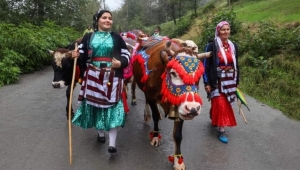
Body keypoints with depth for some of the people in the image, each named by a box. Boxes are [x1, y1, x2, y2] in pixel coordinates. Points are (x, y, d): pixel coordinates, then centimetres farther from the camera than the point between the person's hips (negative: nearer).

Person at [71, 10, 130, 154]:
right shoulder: (88, 37, 9)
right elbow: (83, 56, 8)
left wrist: (120, 63, -13)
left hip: (112, 78, -1)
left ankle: (112, 143, -4)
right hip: (93, 77, 2)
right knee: (96, 104, 9)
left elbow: (126, 56, 7)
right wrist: (77, 55, -14)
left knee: (112, 106, -7)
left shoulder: (117, 38, 9)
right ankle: (100, 132, 33)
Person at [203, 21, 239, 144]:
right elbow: (206, 65, -9)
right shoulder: (212, 46, -10)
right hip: (217, 81, -5)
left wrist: (237, 82, 13)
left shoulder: (233, 46, 6)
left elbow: (236, 65, 13)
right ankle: (221, 131, 6)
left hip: (229, 81, 5)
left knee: (225, 104, 13)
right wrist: (206, 83, -12)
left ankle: (214, 120, 39)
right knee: (221, 104, -6)